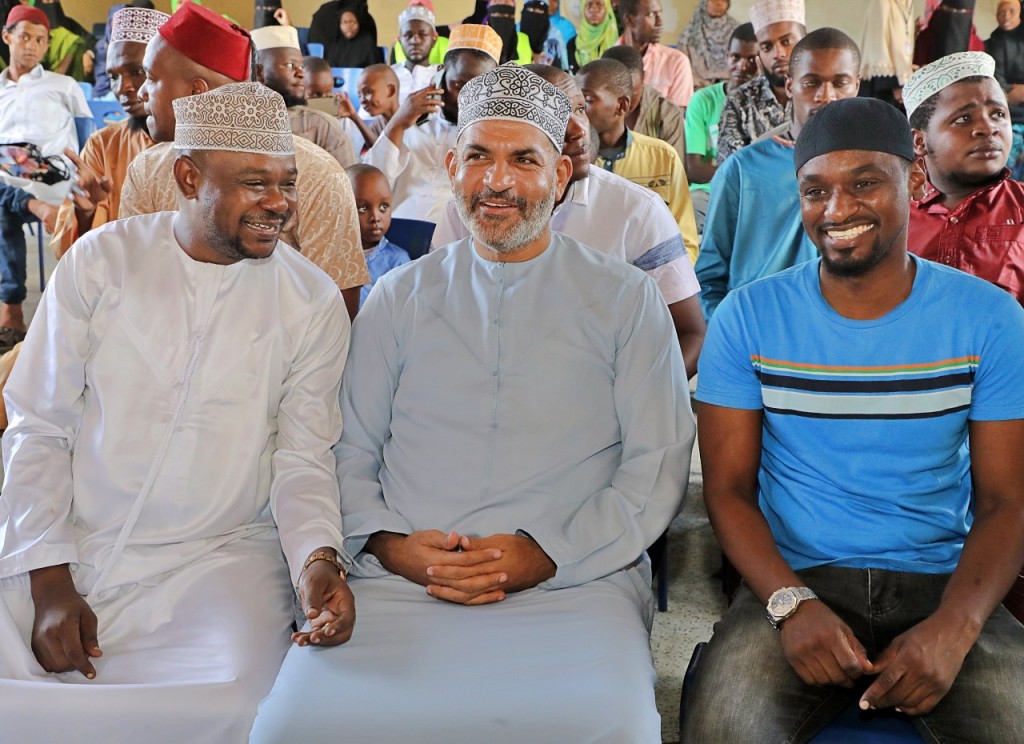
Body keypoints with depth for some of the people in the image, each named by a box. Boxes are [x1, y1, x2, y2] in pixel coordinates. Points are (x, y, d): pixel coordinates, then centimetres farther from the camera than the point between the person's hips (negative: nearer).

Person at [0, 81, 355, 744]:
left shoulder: (314, 303, 2)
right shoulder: (101, 260, 2)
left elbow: (302, 459, 2)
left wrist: (319, 558, -19)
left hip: (218, 559, 1)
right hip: (63, 546, 0)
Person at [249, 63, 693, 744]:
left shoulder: (627, 298, 10)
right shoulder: (400, 296, 17)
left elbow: (658, 464, 4)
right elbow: (350, 451, 15)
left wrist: (546, 555, -8)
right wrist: (391, 544, -5)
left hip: (576, 582, -1)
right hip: (398, 583, 2)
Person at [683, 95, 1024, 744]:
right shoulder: (748, 318, 1)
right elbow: (729, 488, 1)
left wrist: (953, 627, -18)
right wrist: (792, 603, -17)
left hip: (942, 585, 1)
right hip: (795, 579, -1)